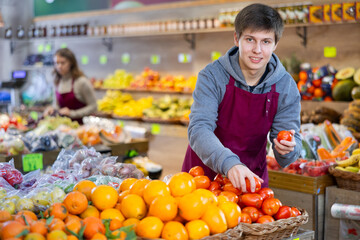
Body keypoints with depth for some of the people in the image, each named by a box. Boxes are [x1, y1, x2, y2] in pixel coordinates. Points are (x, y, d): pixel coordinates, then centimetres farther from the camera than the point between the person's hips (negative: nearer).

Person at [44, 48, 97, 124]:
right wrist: (53, 109, 0)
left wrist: (72, 113, -15)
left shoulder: (82, 82, -12)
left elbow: (93, 106, -10)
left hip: (80, 124, -5)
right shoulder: (57, 81, 9)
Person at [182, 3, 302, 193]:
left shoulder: (286, 87, -10)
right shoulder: (213, 76, -17)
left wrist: (288, 150, -33)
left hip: (251, 177, 1)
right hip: (204, 173, -1)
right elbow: (198, 129, -29)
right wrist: (229, 163, -46)